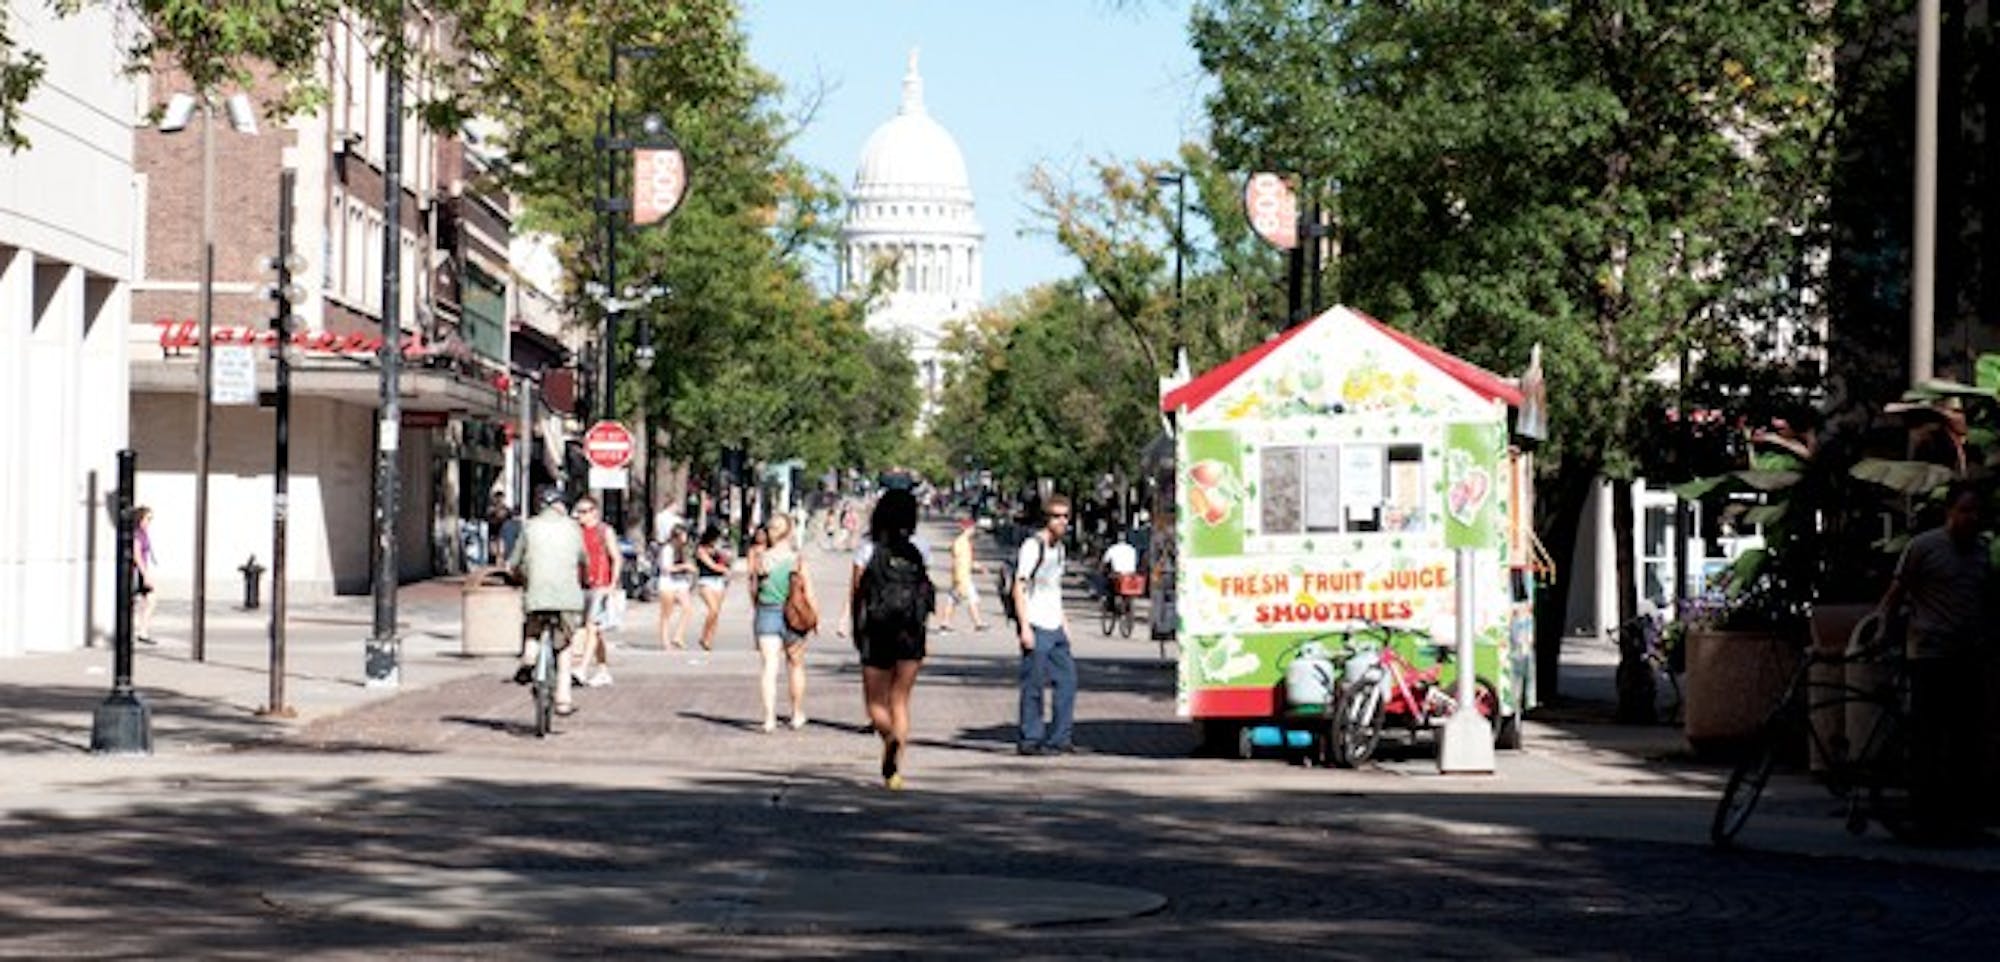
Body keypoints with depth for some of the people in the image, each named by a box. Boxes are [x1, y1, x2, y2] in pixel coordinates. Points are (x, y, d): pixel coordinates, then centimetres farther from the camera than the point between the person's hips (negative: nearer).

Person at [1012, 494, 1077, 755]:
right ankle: (1030, 740, 2)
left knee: (1067, 678, 6)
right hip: (1036, 627, -8)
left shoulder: (1058, 547, 16)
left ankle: (1059, 738, 12)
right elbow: (1019, 588, -13)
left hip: (1055, 628, 8)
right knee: (1034, 684, -4)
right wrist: (1025, 627, -18)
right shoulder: (1033, 546, -10)